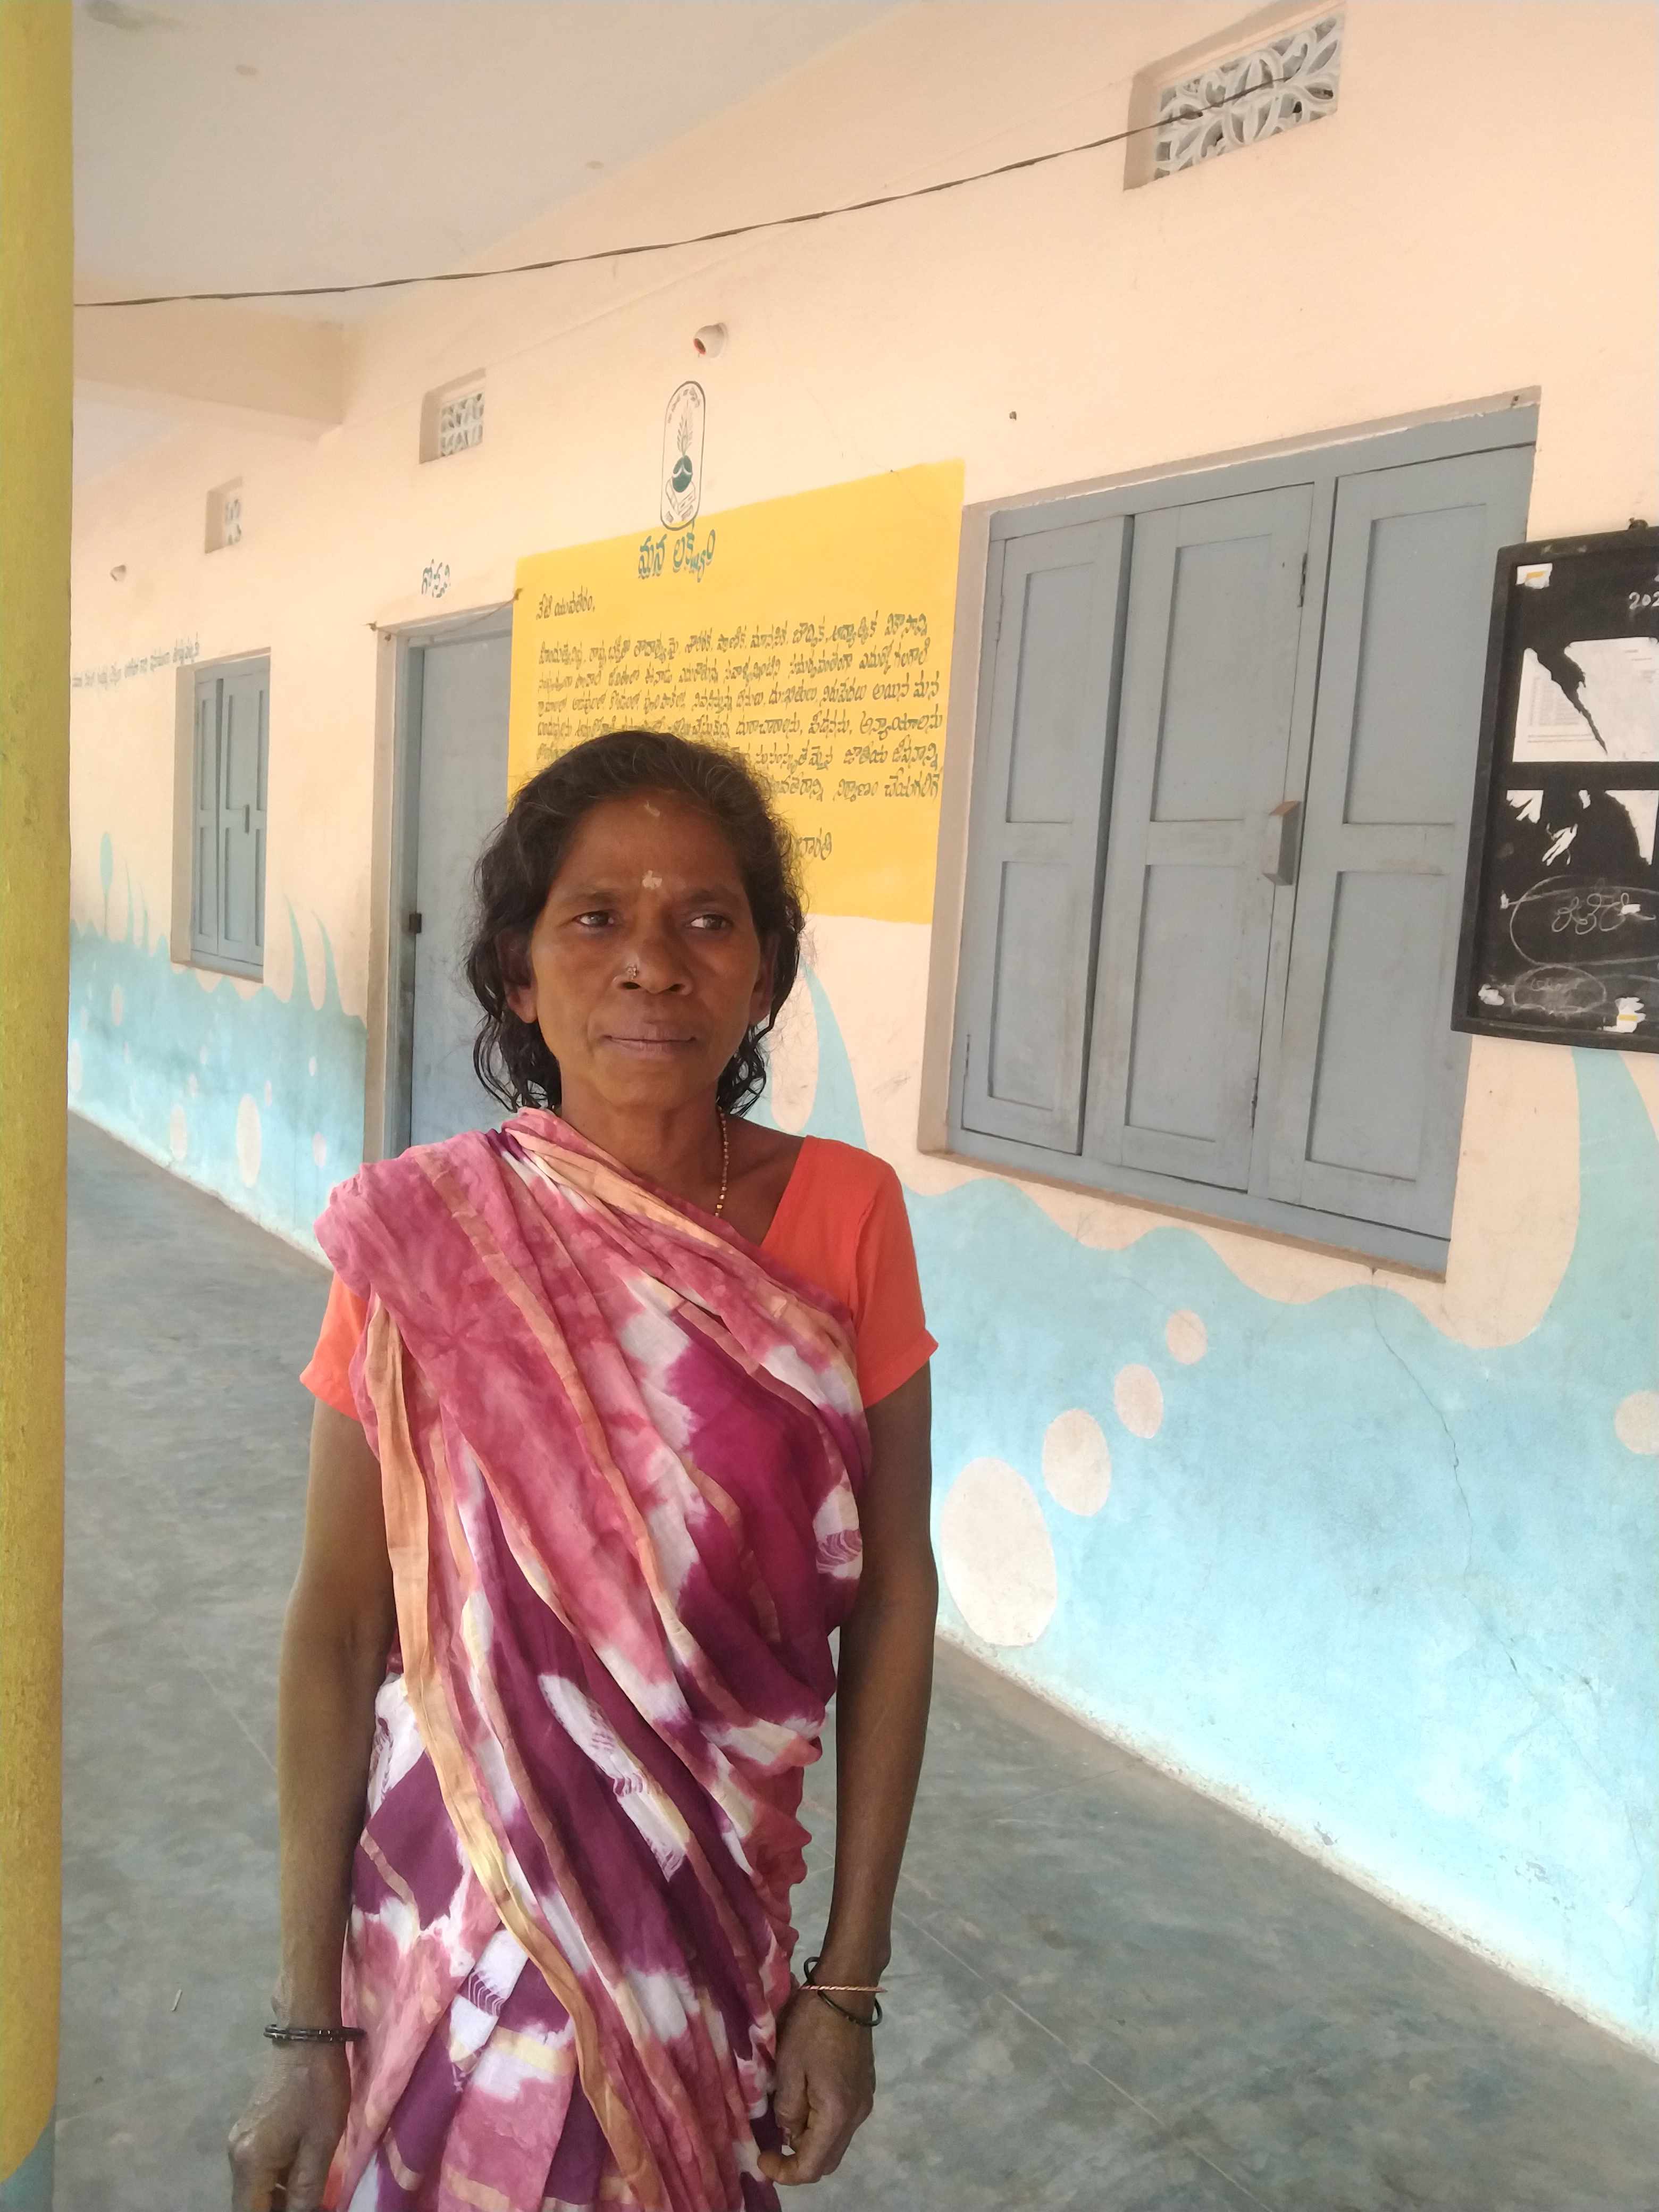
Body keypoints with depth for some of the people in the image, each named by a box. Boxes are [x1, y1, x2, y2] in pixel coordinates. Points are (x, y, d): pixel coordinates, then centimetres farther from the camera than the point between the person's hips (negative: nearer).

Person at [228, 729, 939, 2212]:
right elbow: (337, 1627, -10)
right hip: (461, 1909, -1)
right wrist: (306, 2031, -7)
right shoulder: (423, 1241, -15)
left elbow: (892, 1592, -6)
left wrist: (849, 1980, -3)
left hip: (721, 1914, 1)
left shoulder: (847, 1216, -12)